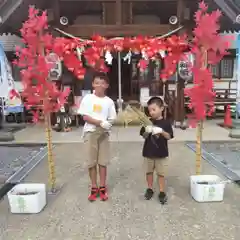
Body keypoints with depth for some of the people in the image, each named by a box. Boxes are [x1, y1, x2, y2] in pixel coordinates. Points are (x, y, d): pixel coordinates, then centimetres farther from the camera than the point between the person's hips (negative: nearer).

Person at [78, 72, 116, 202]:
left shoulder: (109, 101, 3)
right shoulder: (88, 98, -3)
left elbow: (111, 120, 5)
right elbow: (85, 117, -8)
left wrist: (106, 125, -16)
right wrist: (100, 122, -18)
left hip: (104, 133, 1)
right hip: (90, 132, -1)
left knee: (103, 161, 7)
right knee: (92, 161, 6)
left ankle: (102, 187, 21)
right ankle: (94, 187, 19)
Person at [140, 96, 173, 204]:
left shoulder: (166, 123, -6)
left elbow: (169, 136, -9)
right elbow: (144, 136, -2)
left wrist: (161, 132, -27)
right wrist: (146, 131, -23)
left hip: (161, 153, -2)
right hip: (148, 152, 2)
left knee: (161, 173, 8)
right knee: (149, 171, 15)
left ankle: (162, 192, 21)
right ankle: (150, 189, 32)